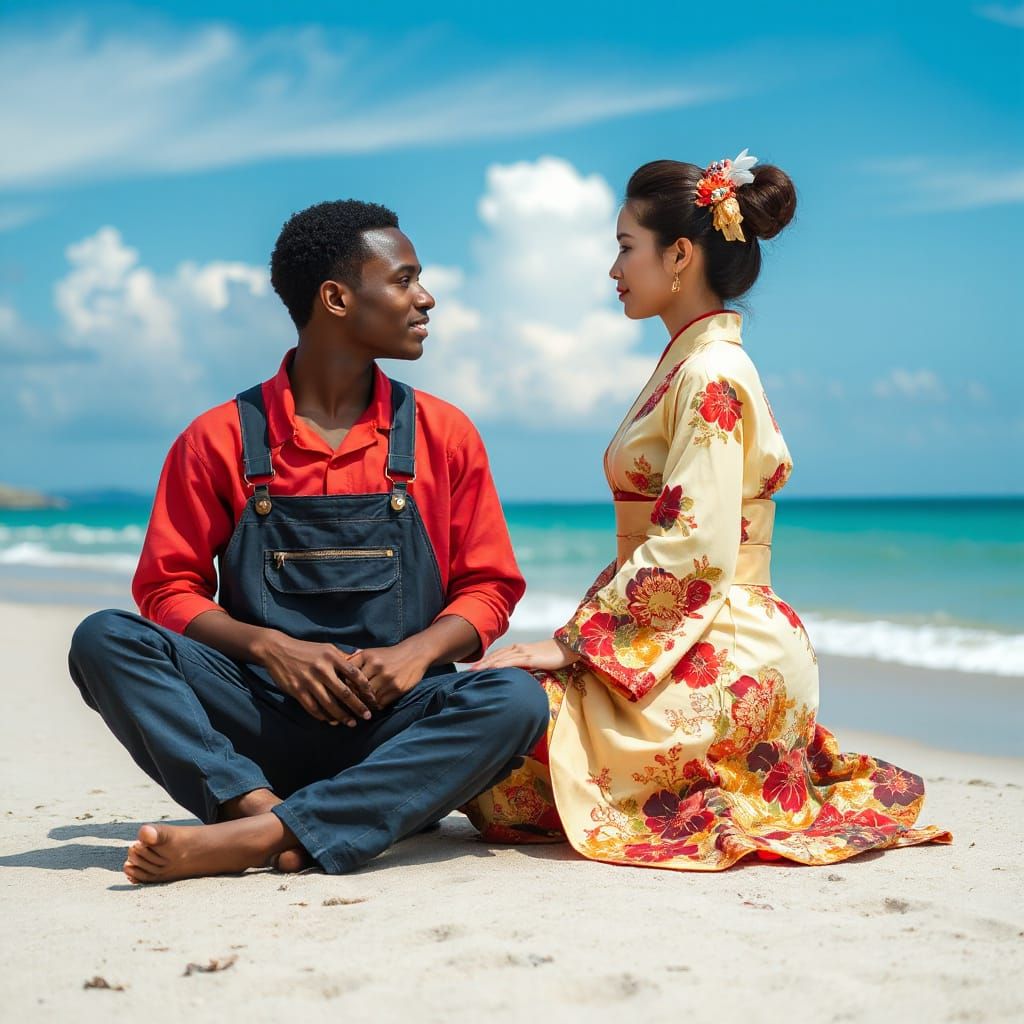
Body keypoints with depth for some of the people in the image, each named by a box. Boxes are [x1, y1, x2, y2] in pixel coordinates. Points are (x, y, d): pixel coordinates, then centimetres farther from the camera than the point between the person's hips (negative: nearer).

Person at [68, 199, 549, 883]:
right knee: (105, 639, -21)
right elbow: (167, 588, 5)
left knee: (515, 700, -31)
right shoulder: (222, 439, 5)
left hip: (394, 724, 1)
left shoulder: (443, 435, 9)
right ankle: (257, 804, -36)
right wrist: (268, 646, -14)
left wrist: (419, 651, -12)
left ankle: (260, 835, -38)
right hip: (259, 716, 0)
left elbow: (489, 588, 9)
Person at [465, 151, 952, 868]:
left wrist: (572, 642, -17)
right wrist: (578, 634, 9)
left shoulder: (711, 374, -13)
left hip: (723, 660, -10)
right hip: (677, 644, 10)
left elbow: (693, 548, -21)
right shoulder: (687, 364, 17)